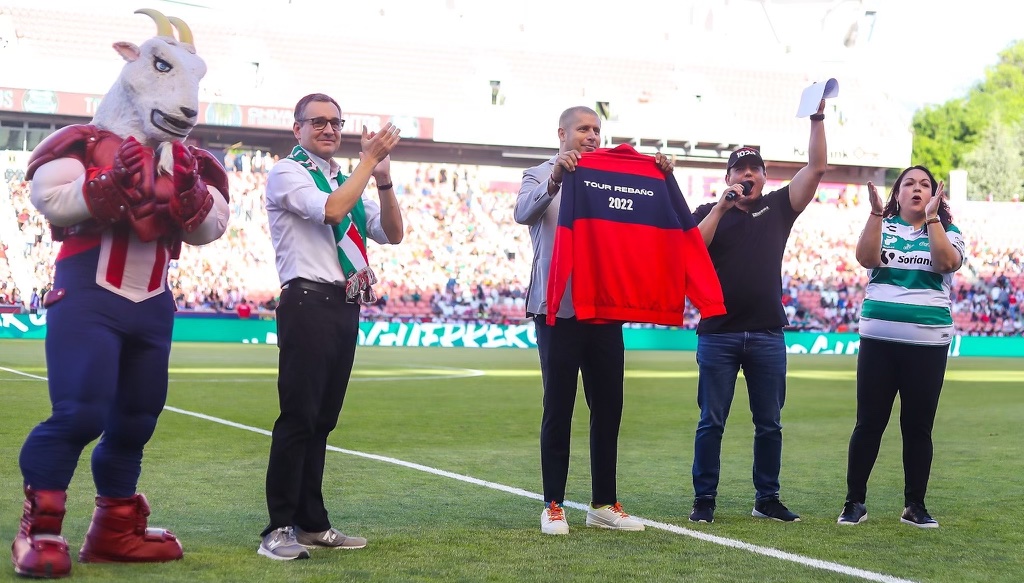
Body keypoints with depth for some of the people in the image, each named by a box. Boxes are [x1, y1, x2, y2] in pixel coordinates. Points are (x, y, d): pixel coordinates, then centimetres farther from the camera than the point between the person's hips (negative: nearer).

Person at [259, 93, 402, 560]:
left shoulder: (346, 180, 19)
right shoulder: (286, 173, -2)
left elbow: (393, 233, 14)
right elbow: (331, 209, -19)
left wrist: (384, 181, 0)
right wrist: (369, 159, -12)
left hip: (345, 306, 7)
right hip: (308, 303, -7)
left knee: (323, 419, 10)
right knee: (298, 416, -9)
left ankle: (311, 522, 16)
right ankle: (278, 528, -5)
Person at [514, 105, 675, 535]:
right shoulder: (540, 177, 4)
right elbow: (523, 213, -18)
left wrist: (661, 179, -11)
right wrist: (556, 178, -32)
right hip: (559, 309, -4)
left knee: (608, 408, 5)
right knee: (559, 409, 0)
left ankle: (604, 504, 13)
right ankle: (553, 506, 6)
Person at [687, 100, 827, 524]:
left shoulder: (778, 207, 10)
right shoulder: (709, 213, 6)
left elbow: (816, 168, 2)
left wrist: (818, 119, -5)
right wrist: (721, 207, -14)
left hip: (768, 335, 2)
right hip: (718, 333, -2)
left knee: (770, 423, 7)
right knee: (711, 422, 1)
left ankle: (767, 499, 17)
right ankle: (704, 499, 7)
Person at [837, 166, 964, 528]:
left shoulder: (947, 231, 7)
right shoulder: (883, 227, 7)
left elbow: (947, 263, -14)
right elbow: (866, 258, -12)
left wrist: (931, 217, -16)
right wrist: (876, 213, -20)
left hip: (928, 342, 0)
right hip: (878, 339, 0)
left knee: (918, 427, 4)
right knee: (869, 423, 1)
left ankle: (915, 506, 13)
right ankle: (854, 502, 9)